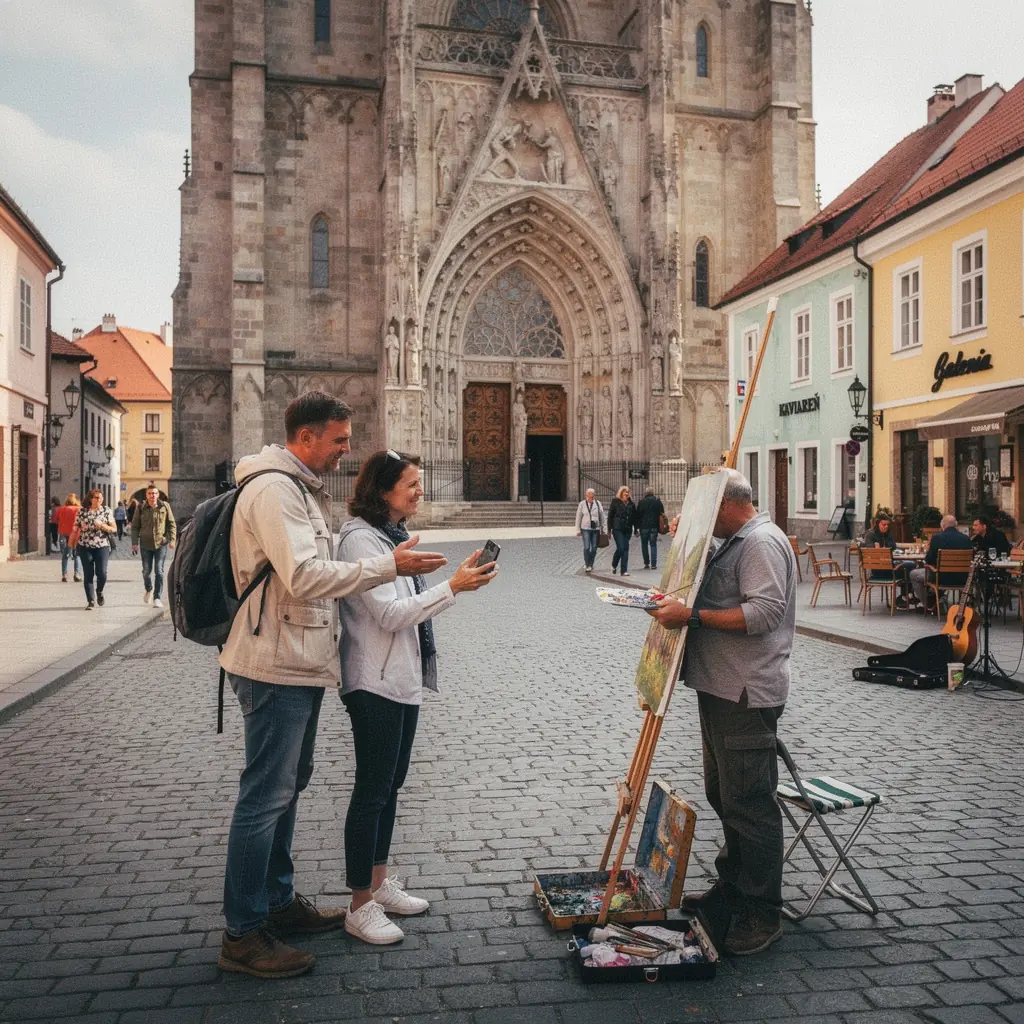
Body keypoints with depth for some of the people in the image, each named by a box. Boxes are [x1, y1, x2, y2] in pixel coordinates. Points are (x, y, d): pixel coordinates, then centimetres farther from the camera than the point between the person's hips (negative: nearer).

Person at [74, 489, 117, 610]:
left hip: (102, 546, -1)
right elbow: (76, 528, 9)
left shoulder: (107, 511, 3)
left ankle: (99, 591, 22)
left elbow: (114, 529, 2)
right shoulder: (82, 511, 4)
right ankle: (91, 601, 9)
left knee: (102, 573, -9)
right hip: (85, 547, 1)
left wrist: (102, 525, -15)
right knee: (88, 575, 1)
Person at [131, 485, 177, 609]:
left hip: (161, 543, -1)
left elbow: (172, 524, 3)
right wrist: (134, 543, -2)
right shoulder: (141, 508, 1)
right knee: (146, 571, 9)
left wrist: (172, 539, -7)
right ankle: (149, 589, 38)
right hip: (146, 544, 1)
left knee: (159, 571, -5)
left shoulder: (165, 506, 0)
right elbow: (135, 526, 4)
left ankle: (157, 598, 0)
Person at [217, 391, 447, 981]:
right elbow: (305, 577, -27)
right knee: (266, 796, -3)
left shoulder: (303, 489, 16)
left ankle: (279, 901, 33)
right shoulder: (274, 488, -17)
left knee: (289, 784, 19)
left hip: (301, 664, 11)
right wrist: (388, 567, -25)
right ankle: (243, 934, 9)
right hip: (277, 667, -11)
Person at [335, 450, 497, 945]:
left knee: (390, 784, 16)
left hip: (403, 680, 9)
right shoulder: (360, 538, -16)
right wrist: (453, 587, -24)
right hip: (375, 684, -9)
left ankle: (380, 883, 29)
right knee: (372, 790, -1)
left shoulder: (392, 534, 12)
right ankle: (360, 906, 10)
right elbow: (389, 613, -21)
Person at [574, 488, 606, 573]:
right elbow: (578, 517, 5)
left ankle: (590, 565, 17)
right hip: (585, 528, -2)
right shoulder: (582, 504, 2)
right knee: (587, 547, -12)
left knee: (594, 548, 4)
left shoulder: (598, 504, 6)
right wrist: (578, 530, 2)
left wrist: (604, 528, 6)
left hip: (596, 529, 2)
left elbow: (602, 517, 9)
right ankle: (586, 564, -1)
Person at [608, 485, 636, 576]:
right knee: (620, 548, -12)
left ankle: (624, 570, 5)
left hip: (627, 530, 4)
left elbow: (634, 517, 14)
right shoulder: (615, 502, 0)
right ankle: (613, 566, 13)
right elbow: (610, 516, -1)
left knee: (626, 549, 1)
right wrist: (609, 530, -5)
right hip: (617, 529, -4)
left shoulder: (631, 504, 10)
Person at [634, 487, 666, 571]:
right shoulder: (657, 501, 0)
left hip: (644, 526, 0)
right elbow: (662, 513, 3)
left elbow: (638, 514, 0)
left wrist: (637, 526, 4)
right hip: (654, 526, 0)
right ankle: (653, 564, -2)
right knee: (653, 545, 5)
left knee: (644, 544, 12)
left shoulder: (641, 502, -1)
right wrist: (661, 525, 10)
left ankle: (646, 563, 8)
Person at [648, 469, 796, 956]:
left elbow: (764, 612, -25)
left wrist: (692, 616, -25)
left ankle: (761, 914, 7)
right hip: (720, 687, 11)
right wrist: (676, 604, 14)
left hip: (747, 695, -11)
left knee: (748, 803, -4)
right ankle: (733, 884, 35)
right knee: (723, 794, 20)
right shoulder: (732, 542, 19)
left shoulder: (762, 542, -14)